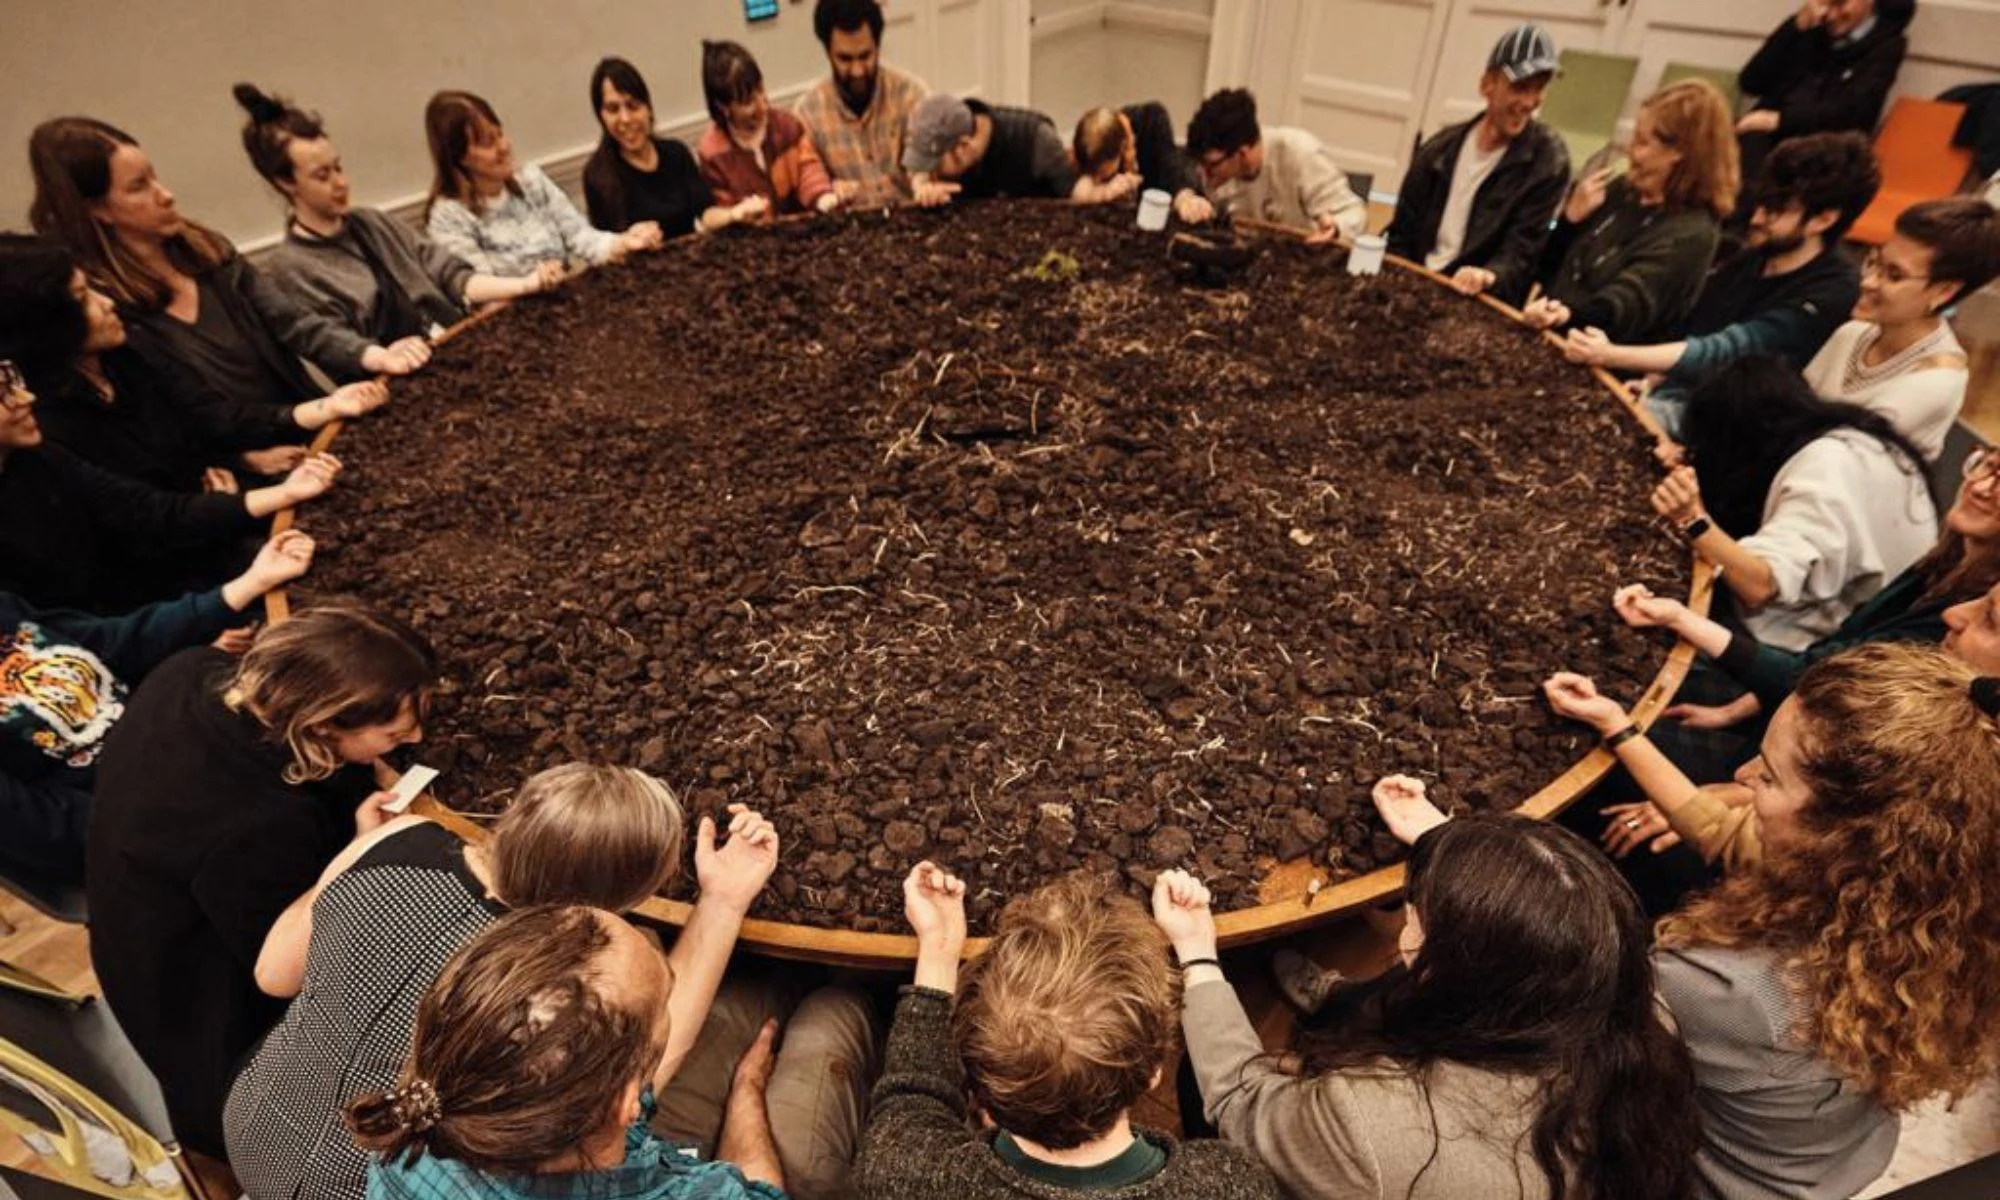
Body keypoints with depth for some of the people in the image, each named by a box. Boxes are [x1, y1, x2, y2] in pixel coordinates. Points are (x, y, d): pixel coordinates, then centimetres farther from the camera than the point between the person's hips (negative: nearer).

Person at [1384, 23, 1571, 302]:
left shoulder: (1548, 160, -4)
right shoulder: (1441, 147, 7)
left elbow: (1522, 250, -11)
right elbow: (1402, 232, 9)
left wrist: (1488, 277, -31)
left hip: (1481, 302, -3)